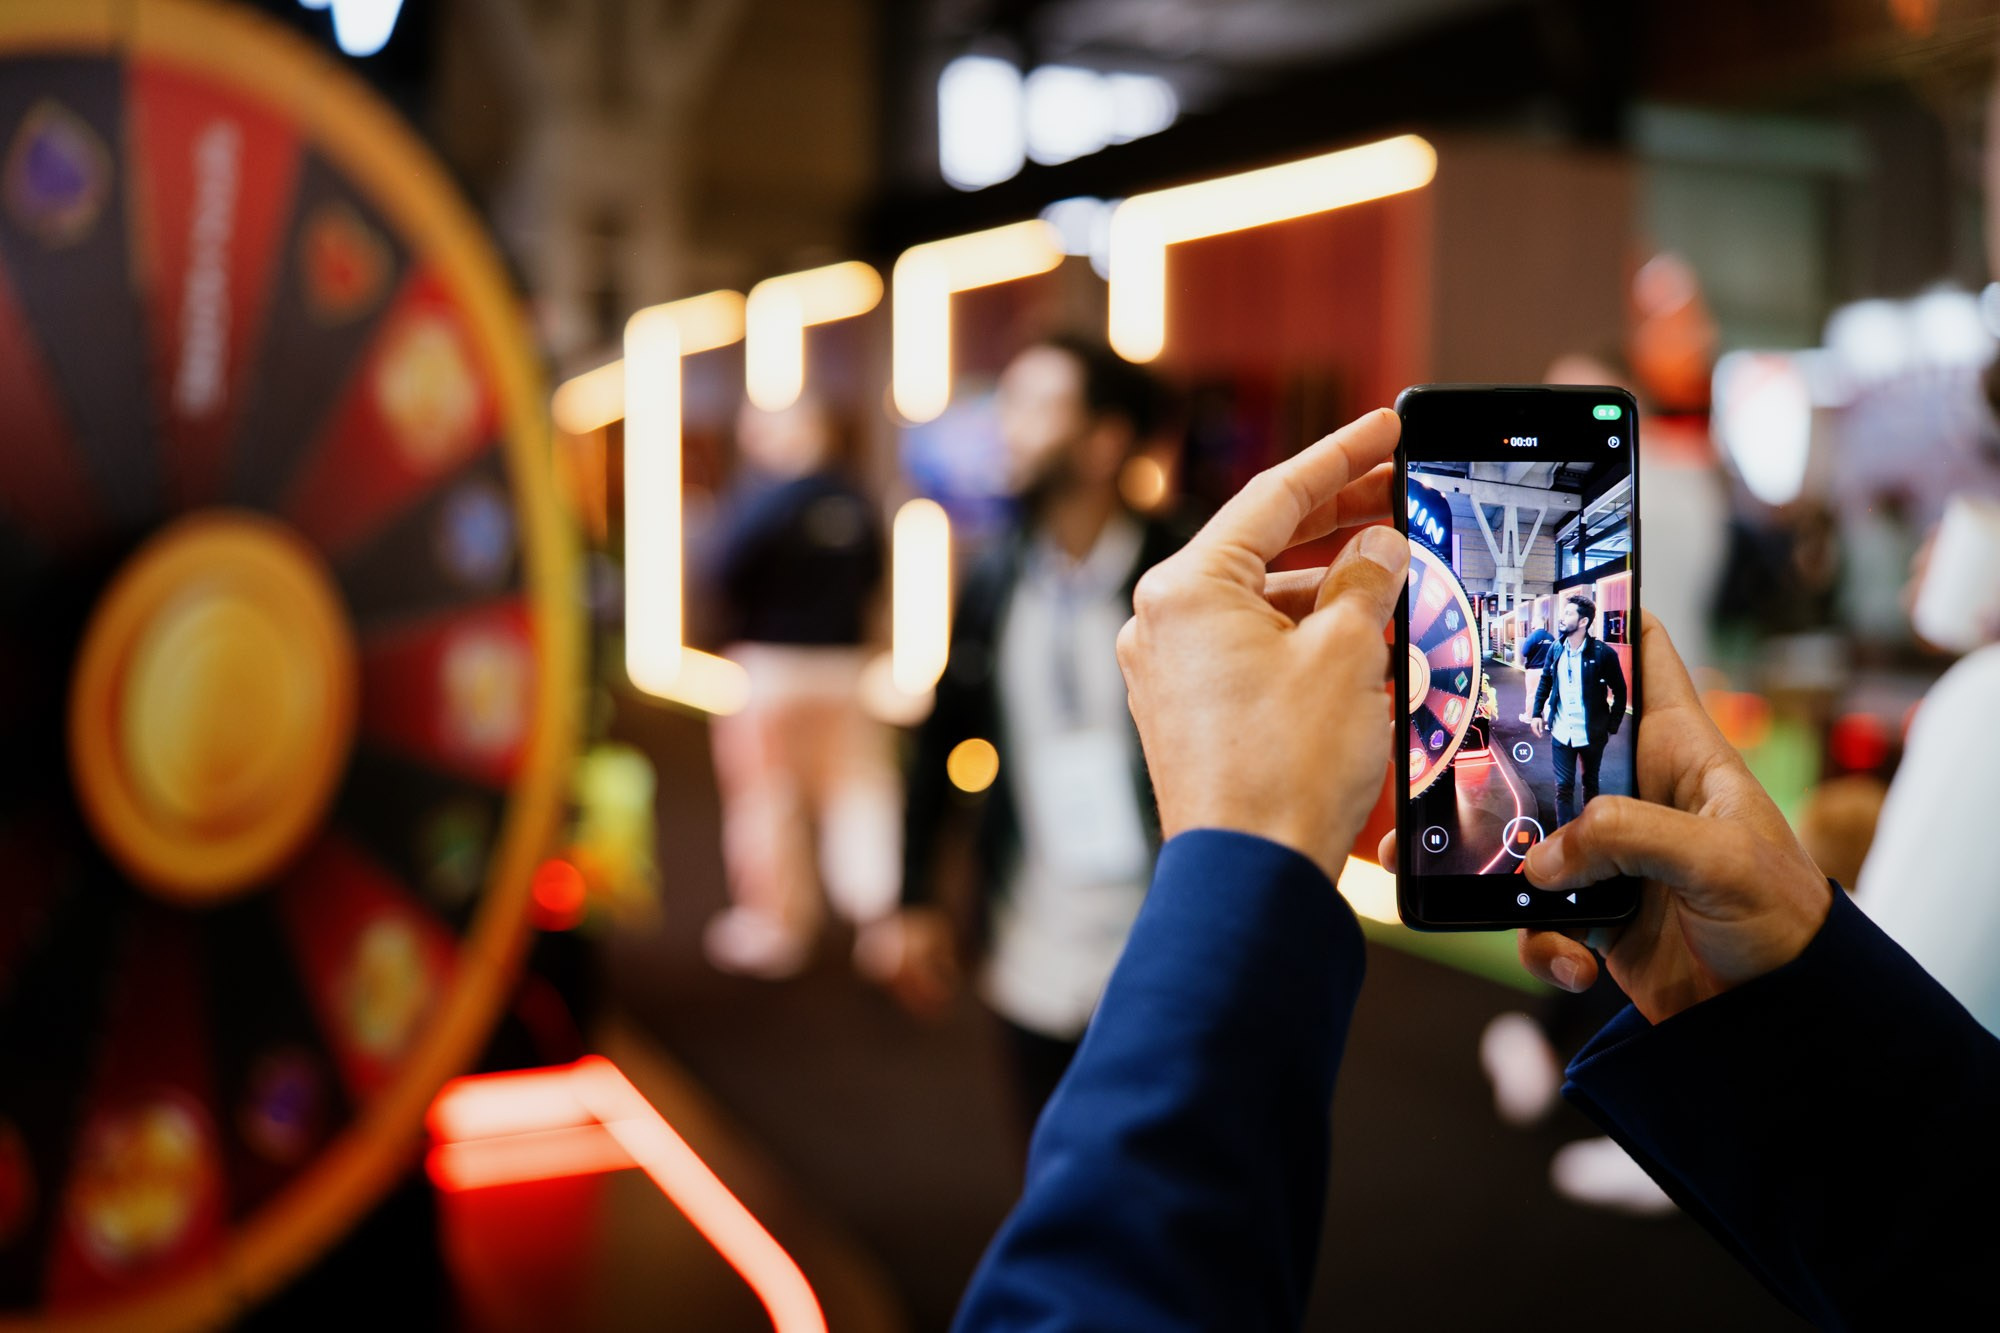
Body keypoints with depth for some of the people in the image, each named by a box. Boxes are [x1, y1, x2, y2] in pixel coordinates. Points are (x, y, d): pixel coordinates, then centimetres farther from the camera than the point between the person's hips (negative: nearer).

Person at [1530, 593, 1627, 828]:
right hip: (1561, 733, 2)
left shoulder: (1602, 654, -13)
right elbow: (1545, 683, 13)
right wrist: (1537, 713, 5)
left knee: (1590, 784, 17)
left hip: (1592, 734, -2)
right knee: (1563, 787, 0)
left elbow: (1620, 692, -6)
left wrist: (1612, 726, -7)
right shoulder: (1556, 650, -1)